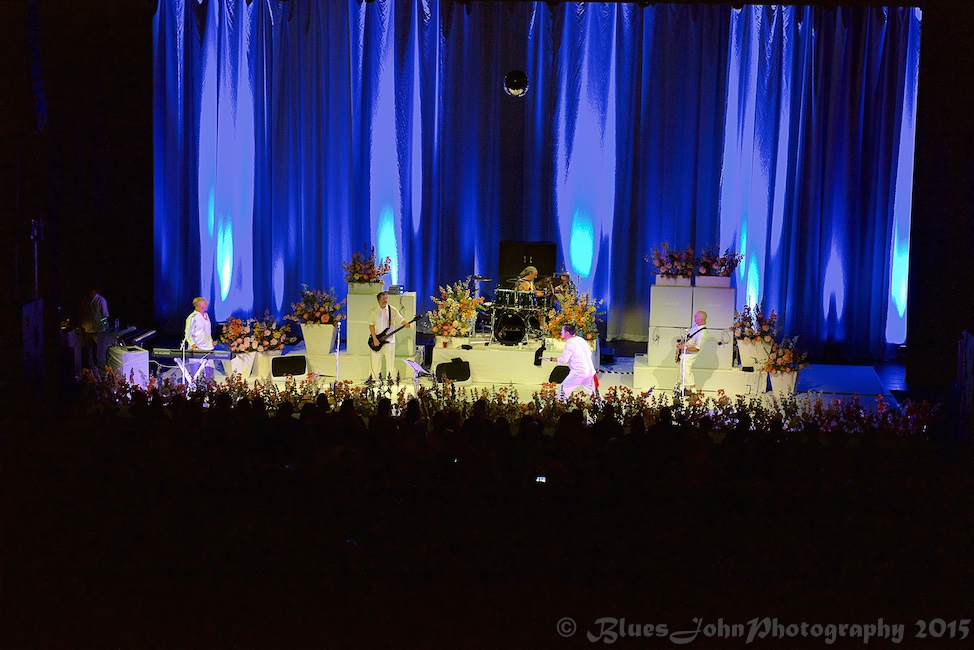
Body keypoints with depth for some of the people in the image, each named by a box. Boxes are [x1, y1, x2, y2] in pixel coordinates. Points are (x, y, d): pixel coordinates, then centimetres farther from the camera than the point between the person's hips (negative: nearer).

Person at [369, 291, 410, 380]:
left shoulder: (392, 310, 2)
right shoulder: (373, 311, 3)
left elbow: (400, 319, 0)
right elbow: (371, 325, -1)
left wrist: (405, 324, -24)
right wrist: (375, 339, -10)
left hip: (389, 340, 0)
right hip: (376, 340, 0)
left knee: (390, 361, -1)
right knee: (375, 361, 2)